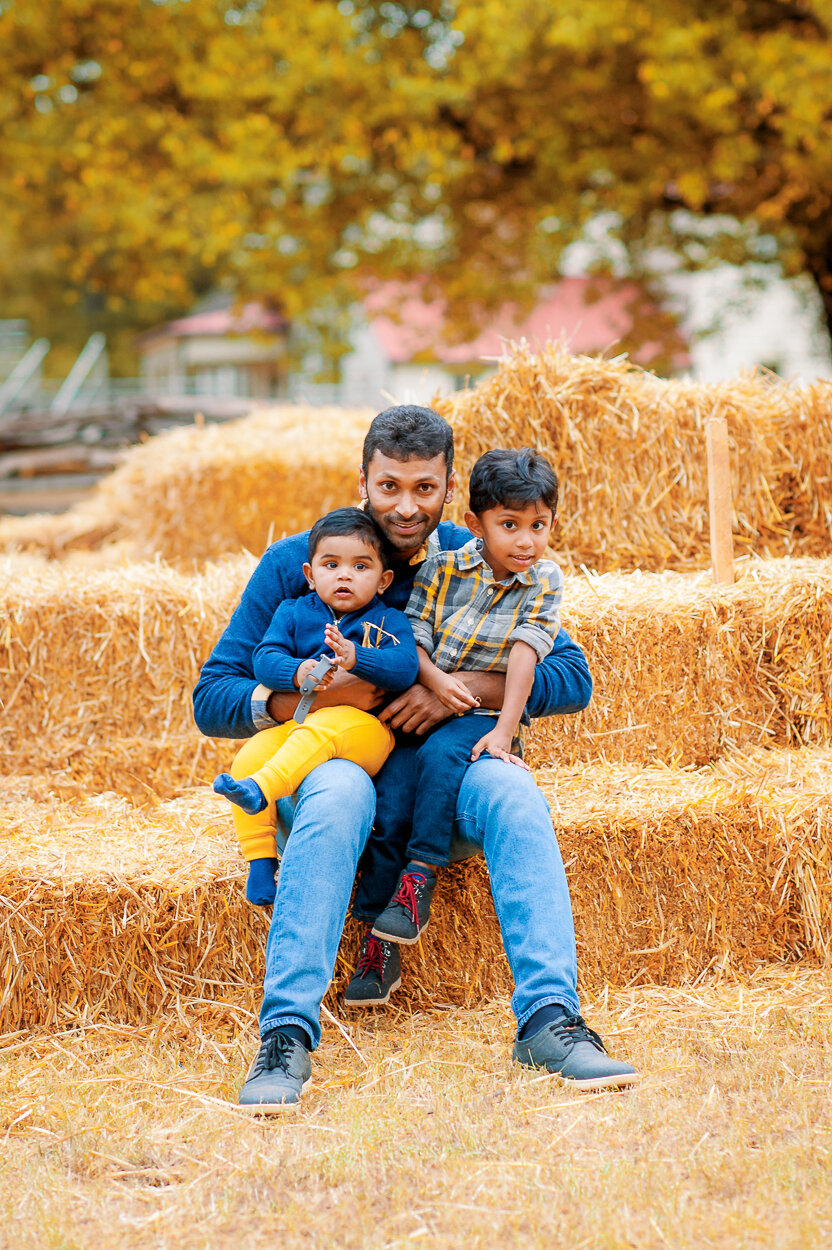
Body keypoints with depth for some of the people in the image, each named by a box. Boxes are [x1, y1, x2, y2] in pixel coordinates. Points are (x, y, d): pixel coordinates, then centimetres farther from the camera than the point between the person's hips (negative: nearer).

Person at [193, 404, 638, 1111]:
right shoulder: (294, 565, -1)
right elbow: (212, 700, -4)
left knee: (509, 787, -31)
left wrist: (466, 687, -18)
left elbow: (573, 678, -2)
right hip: (327, 760, -2)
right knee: (340, 791, -38)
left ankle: (549, 1019, -38)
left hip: (441, 770, 2)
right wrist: (316, 695, -22)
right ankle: (286, 1035, -43)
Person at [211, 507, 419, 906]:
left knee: (327, 725, -37)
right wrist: (297, 672, -22)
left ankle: (260, 789, -51)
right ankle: (260, 858, -20)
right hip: (293, 724, 3)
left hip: (367, 727, -3)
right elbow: (265, 657, 1)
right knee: (251, 756, -24)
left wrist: (356, 657, -30)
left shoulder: (389, 623, 7)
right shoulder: (293, 613, 15)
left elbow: (405, 668, -12)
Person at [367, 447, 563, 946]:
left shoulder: (545, 581, -2)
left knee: (440, 754, -32)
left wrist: (505, 731, -21)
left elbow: (523, 656, -12)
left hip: (486, 715, -3)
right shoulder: (442, 569, 0)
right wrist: (435, 678, -22)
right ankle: (376, 845, -9)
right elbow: (412, 640, 0)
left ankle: (421, 873, -30)